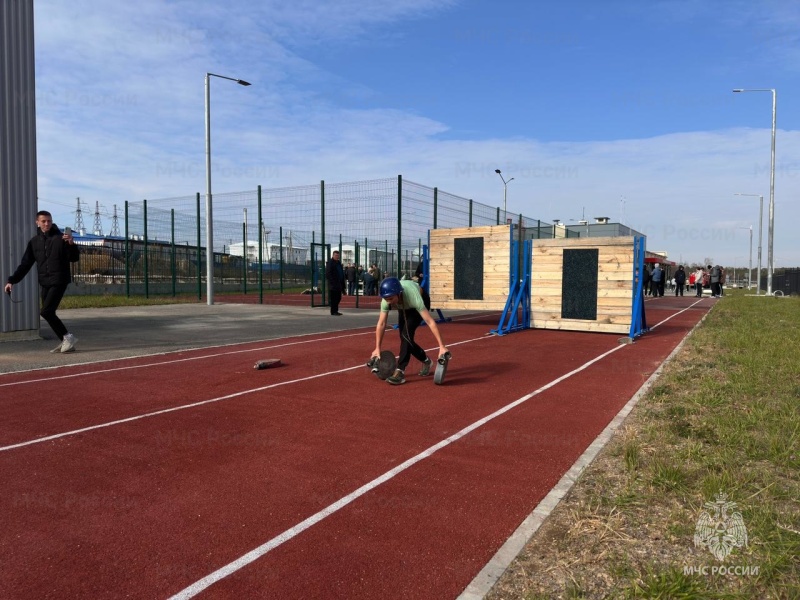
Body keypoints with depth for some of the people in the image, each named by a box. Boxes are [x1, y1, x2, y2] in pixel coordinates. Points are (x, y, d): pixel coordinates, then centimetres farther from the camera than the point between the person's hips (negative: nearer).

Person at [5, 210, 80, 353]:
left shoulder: (60, 238, -4)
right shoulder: (34, 241, 10)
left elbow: (74, 258, -7)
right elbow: (25, 264, 13)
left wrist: (71, 244, -25)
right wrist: (12, 280, 7)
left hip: (59, 281, -6)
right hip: (45, 283, 6)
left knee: (46, 312, -15)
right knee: (49, 313, 5)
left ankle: (68, 337, -3)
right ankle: (65, 341, 14)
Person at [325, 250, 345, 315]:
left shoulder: (339, 262, 17)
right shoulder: (330, 262, -8)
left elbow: (341, 273, 22)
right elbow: (327, 273, -14)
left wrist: (342, 282, 14)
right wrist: (331, 281, -19)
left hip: (338, 284, 8)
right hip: (333, 284, -8)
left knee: (338, 298, 12)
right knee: (333, 298, -5)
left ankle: (335, 311, 21)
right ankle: (333, 312, 0)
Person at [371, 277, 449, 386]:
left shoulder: (413, 297, -45)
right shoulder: (386, 298, -33)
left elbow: (430, 322, -44)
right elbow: (381, 324, -23)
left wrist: (442, 346, -45)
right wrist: (377, 348, -20)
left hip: (421, 301, -5)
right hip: (404, 307, 5)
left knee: (406, 333, -24)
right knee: (404, 337, -1)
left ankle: (400, 372, -21)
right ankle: (426, 362, 22)